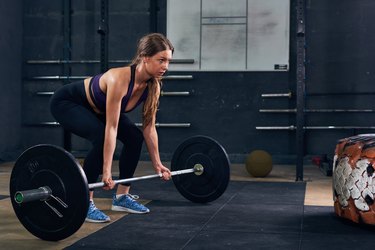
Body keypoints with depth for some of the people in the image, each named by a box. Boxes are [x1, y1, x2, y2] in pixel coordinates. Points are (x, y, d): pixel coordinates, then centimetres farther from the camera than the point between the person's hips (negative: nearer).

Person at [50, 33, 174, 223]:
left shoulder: (153, 86, -16)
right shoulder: (120, 79, -38)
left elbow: (149, 127, -6)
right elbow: (111, 127, -39)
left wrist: (157, 164, -3)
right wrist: (106, 171, -39)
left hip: (96, 108, 8)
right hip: (66, 103, -8)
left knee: (135, 137, -5)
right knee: (101, 138, -30)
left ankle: (121, 197, 7)